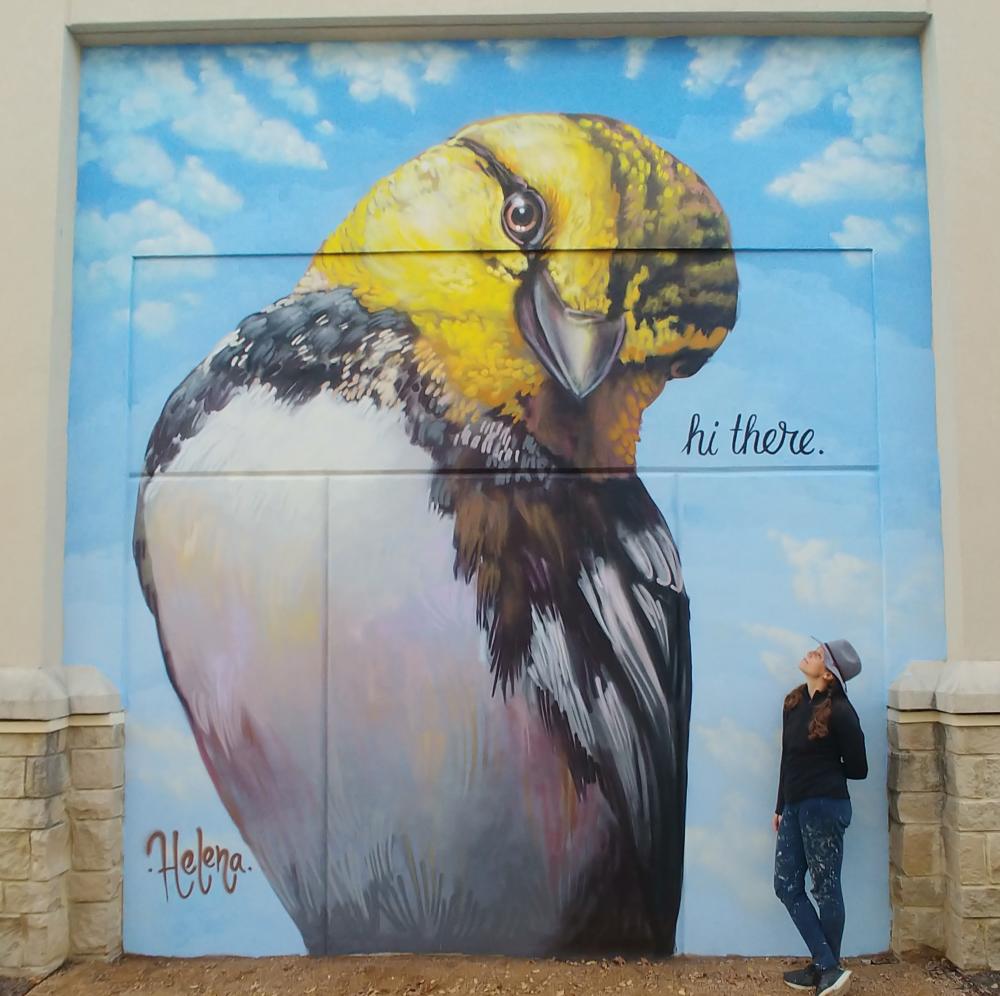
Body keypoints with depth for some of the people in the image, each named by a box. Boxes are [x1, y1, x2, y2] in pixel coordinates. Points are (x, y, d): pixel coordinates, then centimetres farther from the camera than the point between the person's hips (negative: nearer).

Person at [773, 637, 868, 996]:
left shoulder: (839, 712, -14)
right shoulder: (794, 702, 6)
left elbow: (858, 768, -4)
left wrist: (823, 771, 7)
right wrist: (780, 807, 15)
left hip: (824, 807, -8)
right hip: (795, 806, 8)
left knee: (826, 889, 5)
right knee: (787, 886, 9)